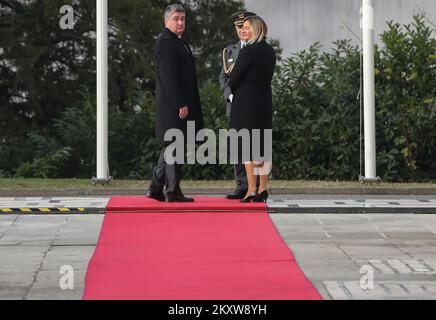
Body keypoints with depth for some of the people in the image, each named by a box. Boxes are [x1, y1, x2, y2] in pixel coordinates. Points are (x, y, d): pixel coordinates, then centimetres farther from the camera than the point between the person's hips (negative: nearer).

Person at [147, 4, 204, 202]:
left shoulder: (178, 42, 18)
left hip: (179, 103, 10)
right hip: (173, 104, -10)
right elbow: (168, 77, -20)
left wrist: (185, 103, 18)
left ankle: (156, 188, 18)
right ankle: (173, 191, 0)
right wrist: (181, 104, -22)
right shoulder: (165, 43, -14)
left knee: (171, 147, 14)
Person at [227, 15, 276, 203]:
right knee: (263, 144, 8)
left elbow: (234, 79, -10)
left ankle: (251, 190, -5)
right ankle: (263, 190, 9)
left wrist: (233, 91, 12)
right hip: (265, 101, 7)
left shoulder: (248, 51, -14)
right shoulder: (270, 51, 9)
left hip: (245, 102, -7)